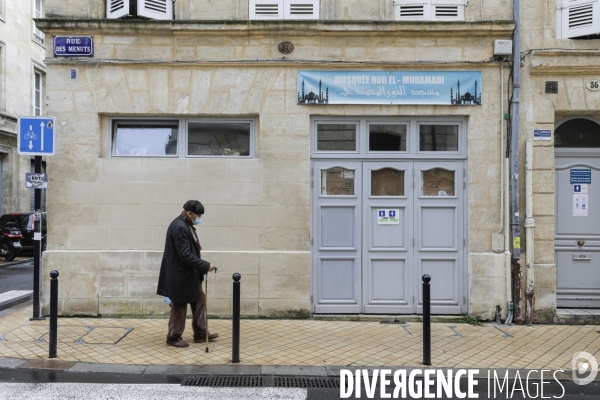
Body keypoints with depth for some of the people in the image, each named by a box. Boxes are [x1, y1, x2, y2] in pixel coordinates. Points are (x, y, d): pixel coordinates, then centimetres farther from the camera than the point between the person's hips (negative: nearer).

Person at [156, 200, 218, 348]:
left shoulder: (185, 225, 8)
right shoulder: (180, 227, -24)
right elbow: (185, 255, -27)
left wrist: (203, 267, 14)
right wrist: (206, 265, -23)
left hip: (189, 274, 10)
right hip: (180, 275, -10)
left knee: (200, 300, 15)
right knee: (179, 307, 4)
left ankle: (200, 333, 25)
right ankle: (174, 337, 20)